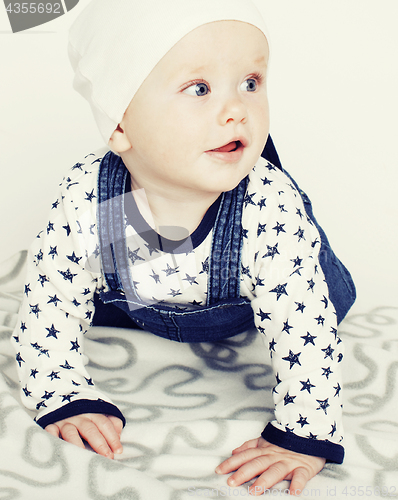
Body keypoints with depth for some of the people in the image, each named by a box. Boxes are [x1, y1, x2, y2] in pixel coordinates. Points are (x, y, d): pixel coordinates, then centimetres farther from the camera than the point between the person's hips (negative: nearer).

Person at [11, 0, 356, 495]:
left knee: (330, 295, -5)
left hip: (243, 315, -1)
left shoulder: (271, 206, -43)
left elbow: (305, 331, -38)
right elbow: (48, 310, -25)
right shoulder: (83, 200, -37)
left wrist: (302, 437, -38)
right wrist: (67, 399, -32)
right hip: (136, 306, 2)